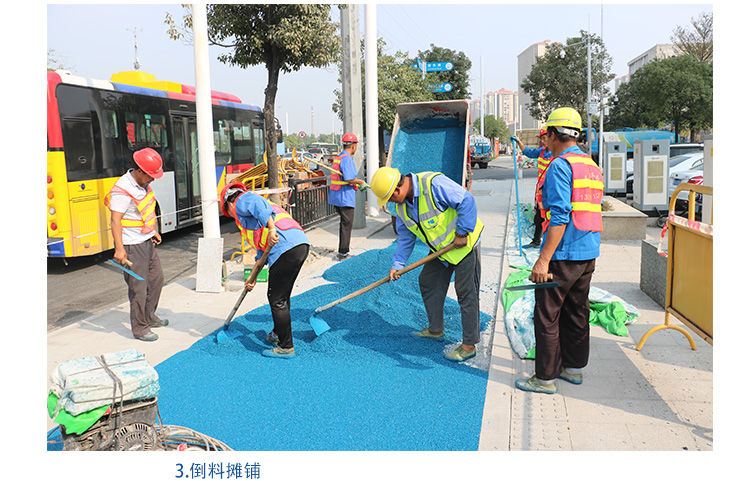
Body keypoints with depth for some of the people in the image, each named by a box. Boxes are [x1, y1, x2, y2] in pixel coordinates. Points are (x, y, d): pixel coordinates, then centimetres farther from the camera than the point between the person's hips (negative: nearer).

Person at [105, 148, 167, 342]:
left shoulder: (143, 183, 6)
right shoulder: (122, 190, -22)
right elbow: (115, 220, -25)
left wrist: (153, 231, 25)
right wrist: (119, 249, -30)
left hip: (147, 241, 9)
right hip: (132, 246, -9)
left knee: (156, 278, 19)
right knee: (138, 287, -2)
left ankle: (149, 316, 36)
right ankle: (139, 329, 11)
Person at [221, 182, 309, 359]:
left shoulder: (241, 201, 9)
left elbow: (257, 204, -17)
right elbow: (262, 247, 38)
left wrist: (271, 228, -28)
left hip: (286, 248, -10)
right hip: (301, 244, 10)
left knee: (277, 300, 0)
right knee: (283, 296, 25)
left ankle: (286, 347, 6)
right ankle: (278, 334, 42)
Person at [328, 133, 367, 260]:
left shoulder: (337, 157, 15)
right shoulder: (347, 159, -16)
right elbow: (349, 179, -24)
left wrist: (357, 186, 21)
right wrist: (361, 182, -7)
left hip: (336, 195, 10)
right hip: (345, 197, -10)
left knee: (344, 223, 18)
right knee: (347, 224, -3)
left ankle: (343, 251, 24)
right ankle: (343, 253, 0)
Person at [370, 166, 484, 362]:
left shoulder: (434, 184, -28)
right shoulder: (402, 206, 0)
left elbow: (467, 201, -25)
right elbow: (406, 237, 8)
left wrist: (462, 233, -22)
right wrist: (397, 264, 2)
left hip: (464, 244, -9)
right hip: (441, 249, 9)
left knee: (467, 294, -4)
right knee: (428, 282, 14)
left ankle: (469, 345, 4)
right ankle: (435, 329, 31)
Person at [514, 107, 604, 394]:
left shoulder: (560, 166, -15)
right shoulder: (592, 167, 14)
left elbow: (559, 216, -23)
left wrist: (543, 260, -23)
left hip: (563, 254, -9)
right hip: (588, 253, 9)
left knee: (547, 315, 0)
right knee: (576, 312, 18)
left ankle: (546, 378, 8)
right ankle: (574, 367, 30)